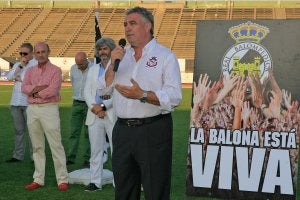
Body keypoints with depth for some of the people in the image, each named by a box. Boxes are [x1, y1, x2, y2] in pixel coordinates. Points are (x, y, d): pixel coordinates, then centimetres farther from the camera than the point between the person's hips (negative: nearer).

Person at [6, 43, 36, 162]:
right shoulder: (17, 65, 19)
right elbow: (9, 77, 4)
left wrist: (18, 78, -2)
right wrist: (20, 66, -4)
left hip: (29, 102, -6)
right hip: (15, 102, 6)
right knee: (18, 130, 10)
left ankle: (35, 156, 3)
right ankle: (18, 155, 16)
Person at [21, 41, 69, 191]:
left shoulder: (55, 70, -2)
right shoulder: (30, 71, 14)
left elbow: (52, 90, -15)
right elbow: (24, 88, -1)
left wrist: (35, 92, -3)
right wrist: (40, 87, -14)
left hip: (49, 109, -5)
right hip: (32, 110, 5)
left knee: (56, 145, -4)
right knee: (37, 146, 10)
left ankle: (62, 179, 0)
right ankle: (38, 179, 17)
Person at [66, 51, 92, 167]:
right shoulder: (73, 68, 7)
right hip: (77, 103, 5)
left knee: (88, 133, 0)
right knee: (74, 131, 5)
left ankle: (88, 159, 6)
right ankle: (71, 157, 8)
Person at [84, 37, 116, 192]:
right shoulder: (93, 70, 18)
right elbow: (87, 91, 10)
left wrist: (104, 106, -15)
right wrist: (93, 106, -8)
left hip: (113, 114, -5)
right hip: (94, 114, 5)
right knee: (95, 150, 8)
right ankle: (95, 181, 15)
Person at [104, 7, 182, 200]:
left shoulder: (165, 56, -4)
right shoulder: (121, 55, 13)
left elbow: (174, 97, -15)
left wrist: (142, 95, -26)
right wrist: (113, 65, -5)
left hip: (153, 131, -6)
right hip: (122, 131, 6)